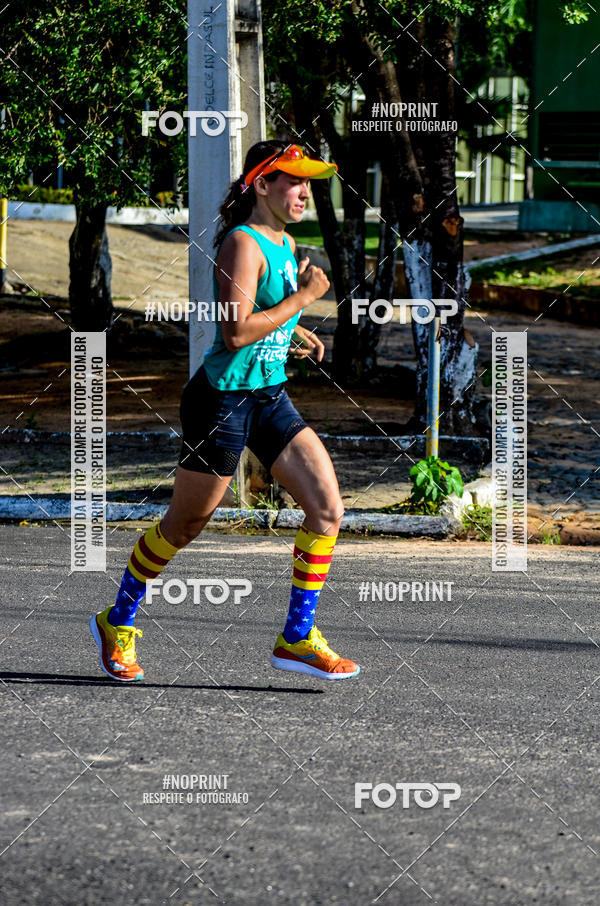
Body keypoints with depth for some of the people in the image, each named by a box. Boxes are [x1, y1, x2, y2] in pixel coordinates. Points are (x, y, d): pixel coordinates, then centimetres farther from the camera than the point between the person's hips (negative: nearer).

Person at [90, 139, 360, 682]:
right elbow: (235, 332, -27)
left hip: (271, 396, 8)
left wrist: (291, 333, 10)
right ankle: (117, 624, 26)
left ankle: (297, 640, 3)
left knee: (328, 509, -4)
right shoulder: (242, 243, -17)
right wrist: (302, 298, -20)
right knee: (186, 524, 6)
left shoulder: (285, 244, 11)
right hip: (224, 398, -8)